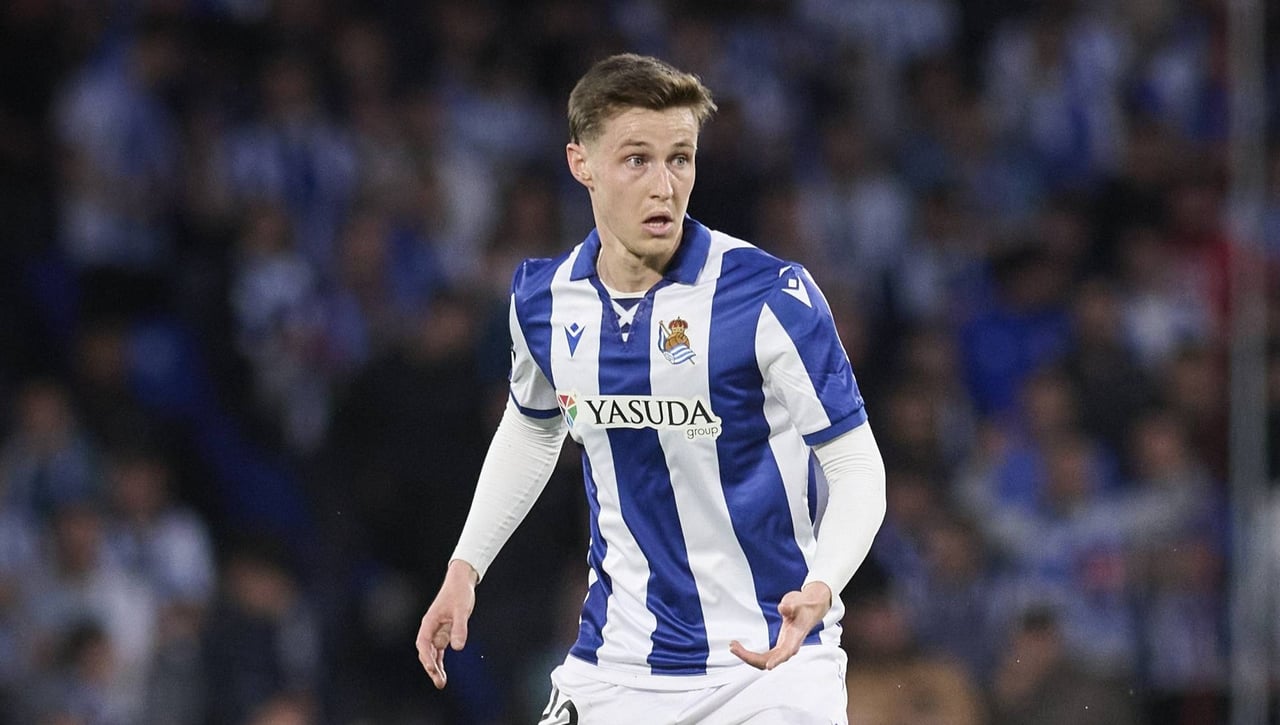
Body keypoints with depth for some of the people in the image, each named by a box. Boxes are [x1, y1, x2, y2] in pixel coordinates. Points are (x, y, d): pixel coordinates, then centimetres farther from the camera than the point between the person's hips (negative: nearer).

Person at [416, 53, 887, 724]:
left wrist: (819, 589, -32)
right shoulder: (543, 298, -1)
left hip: (771, 656, -4)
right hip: (617, 662, 4)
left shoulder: (771, 296, -17)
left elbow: (858, 468, -14)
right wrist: (464, 567, 14)